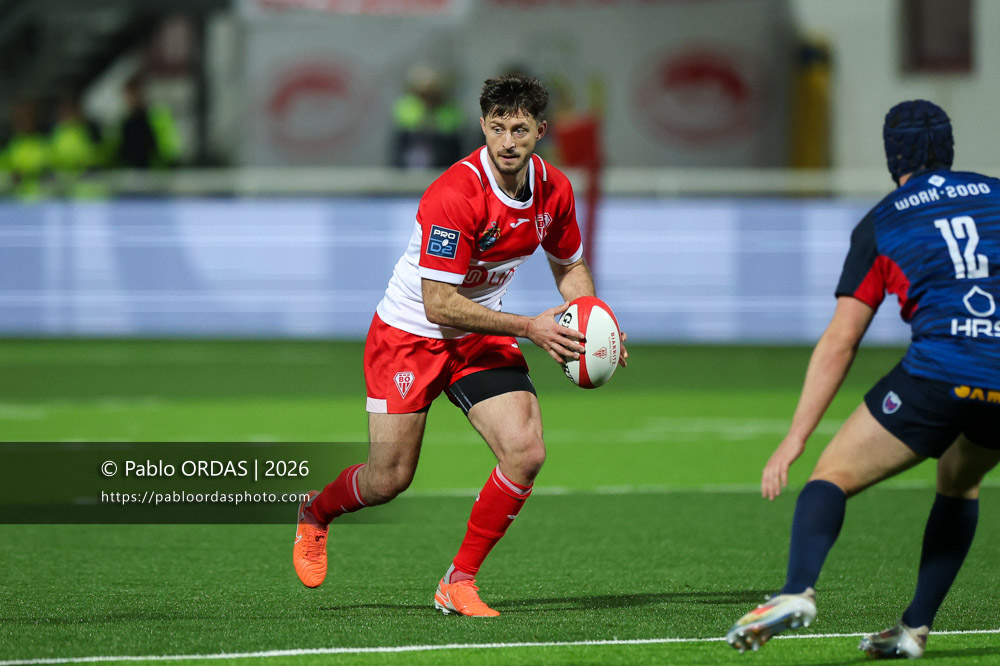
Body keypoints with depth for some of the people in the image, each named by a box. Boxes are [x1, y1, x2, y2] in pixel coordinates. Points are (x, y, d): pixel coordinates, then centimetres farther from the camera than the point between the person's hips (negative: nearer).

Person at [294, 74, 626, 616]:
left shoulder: (554, 190, -8)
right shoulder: (453, 194, -29)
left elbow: (570, 267, 12)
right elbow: (439, 305, -28)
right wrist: (528, 328, -30)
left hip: (482, 337, 5)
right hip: (411, 334, -5)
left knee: (526, 451, -16)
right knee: (388, 479, 0)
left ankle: (460, 581, -1)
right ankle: (315, 512, 36)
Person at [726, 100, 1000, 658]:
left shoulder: (880, 225, 13)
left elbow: (840, 342, 10)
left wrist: (796, 439, 11)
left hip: (938, 374, -4)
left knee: (834, 474, 6)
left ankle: (799, 589, -22)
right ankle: (916, 628, 20)